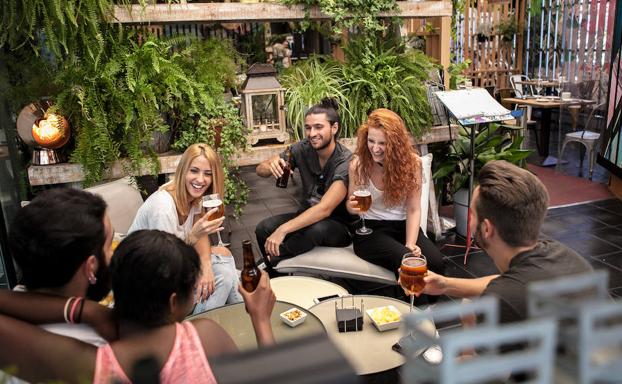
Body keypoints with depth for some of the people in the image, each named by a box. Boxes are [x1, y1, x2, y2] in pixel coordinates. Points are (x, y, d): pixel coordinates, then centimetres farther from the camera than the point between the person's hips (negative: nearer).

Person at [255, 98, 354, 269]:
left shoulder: (346, 161, -24)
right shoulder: (302, 149, -8)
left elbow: (324, 209, -33)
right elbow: (260, 170, -3)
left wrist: (283, 230, -39)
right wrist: (271, 166, -28)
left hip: (340, 225, -4)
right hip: (307, 215, 5)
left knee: (317, 228, -37)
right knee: (263, 228, -19)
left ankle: (272, 259, -11)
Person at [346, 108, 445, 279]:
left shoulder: (412, 162, -6)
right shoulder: (358, 164, -8)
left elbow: (414, 210, -6)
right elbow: (351, 204, 6)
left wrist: (410, 244, -20)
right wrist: (352, 206, -19)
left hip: (403, 226, 2)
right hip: (370, 229, -2)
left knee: (436, 262, -25)